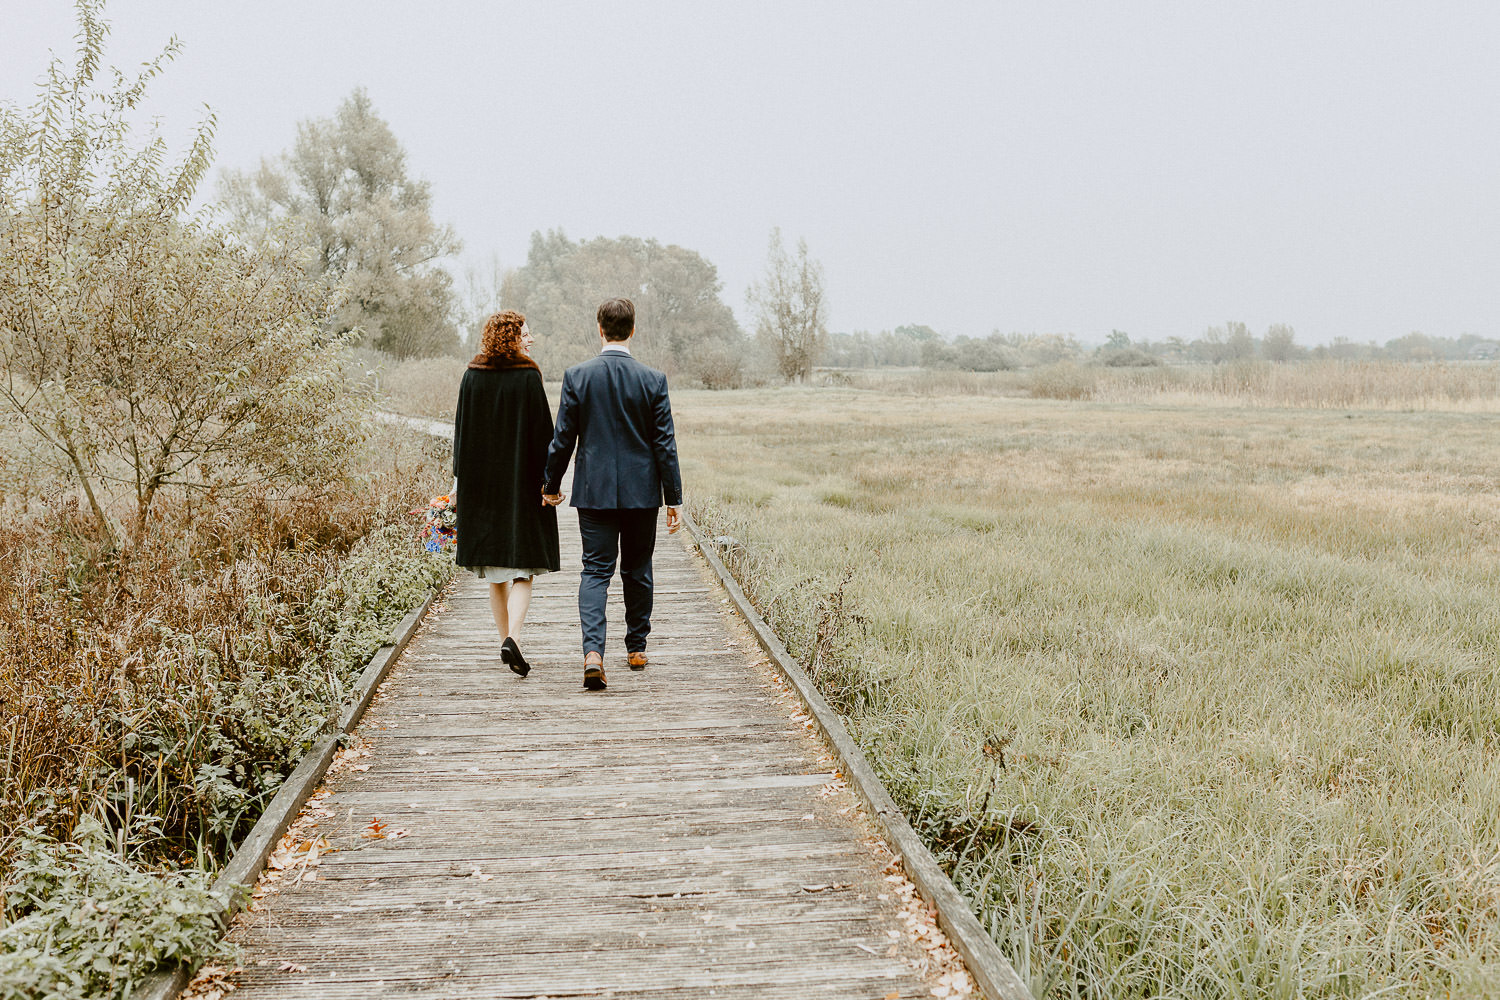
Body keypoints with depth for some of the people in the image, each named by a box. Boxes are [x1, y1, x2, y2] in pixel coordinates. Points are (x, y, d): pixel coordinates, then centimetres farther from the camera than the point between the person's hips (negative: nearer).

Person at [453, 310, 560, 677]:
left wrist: (463, 479, 13)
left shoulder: (472, 376, 2)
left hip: (481, 482, 4)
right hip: (521, 482, -4)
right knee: (522, 570, 0)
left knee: (495, 574, 14)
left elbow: (461, 429, 6)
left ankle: (507, 640, 20)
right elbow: (542, 433, -11)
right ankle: (513, 638, -17)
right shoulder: (528, 377, -10)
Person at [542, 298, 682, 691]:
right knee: (637, 571, 14)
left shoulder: (577, 376, -6)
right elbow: (665, 444, -4)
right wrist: (673, 499, 3)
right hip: (642, 492, 0)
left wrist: (551, 485, 12)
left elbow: (562, 438, -2)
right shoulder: (653, 380, -6)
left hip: (593, 490, 0)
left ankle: (593, 651, -15)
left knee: (595, 571, 2)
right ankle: (636, 649, 26)